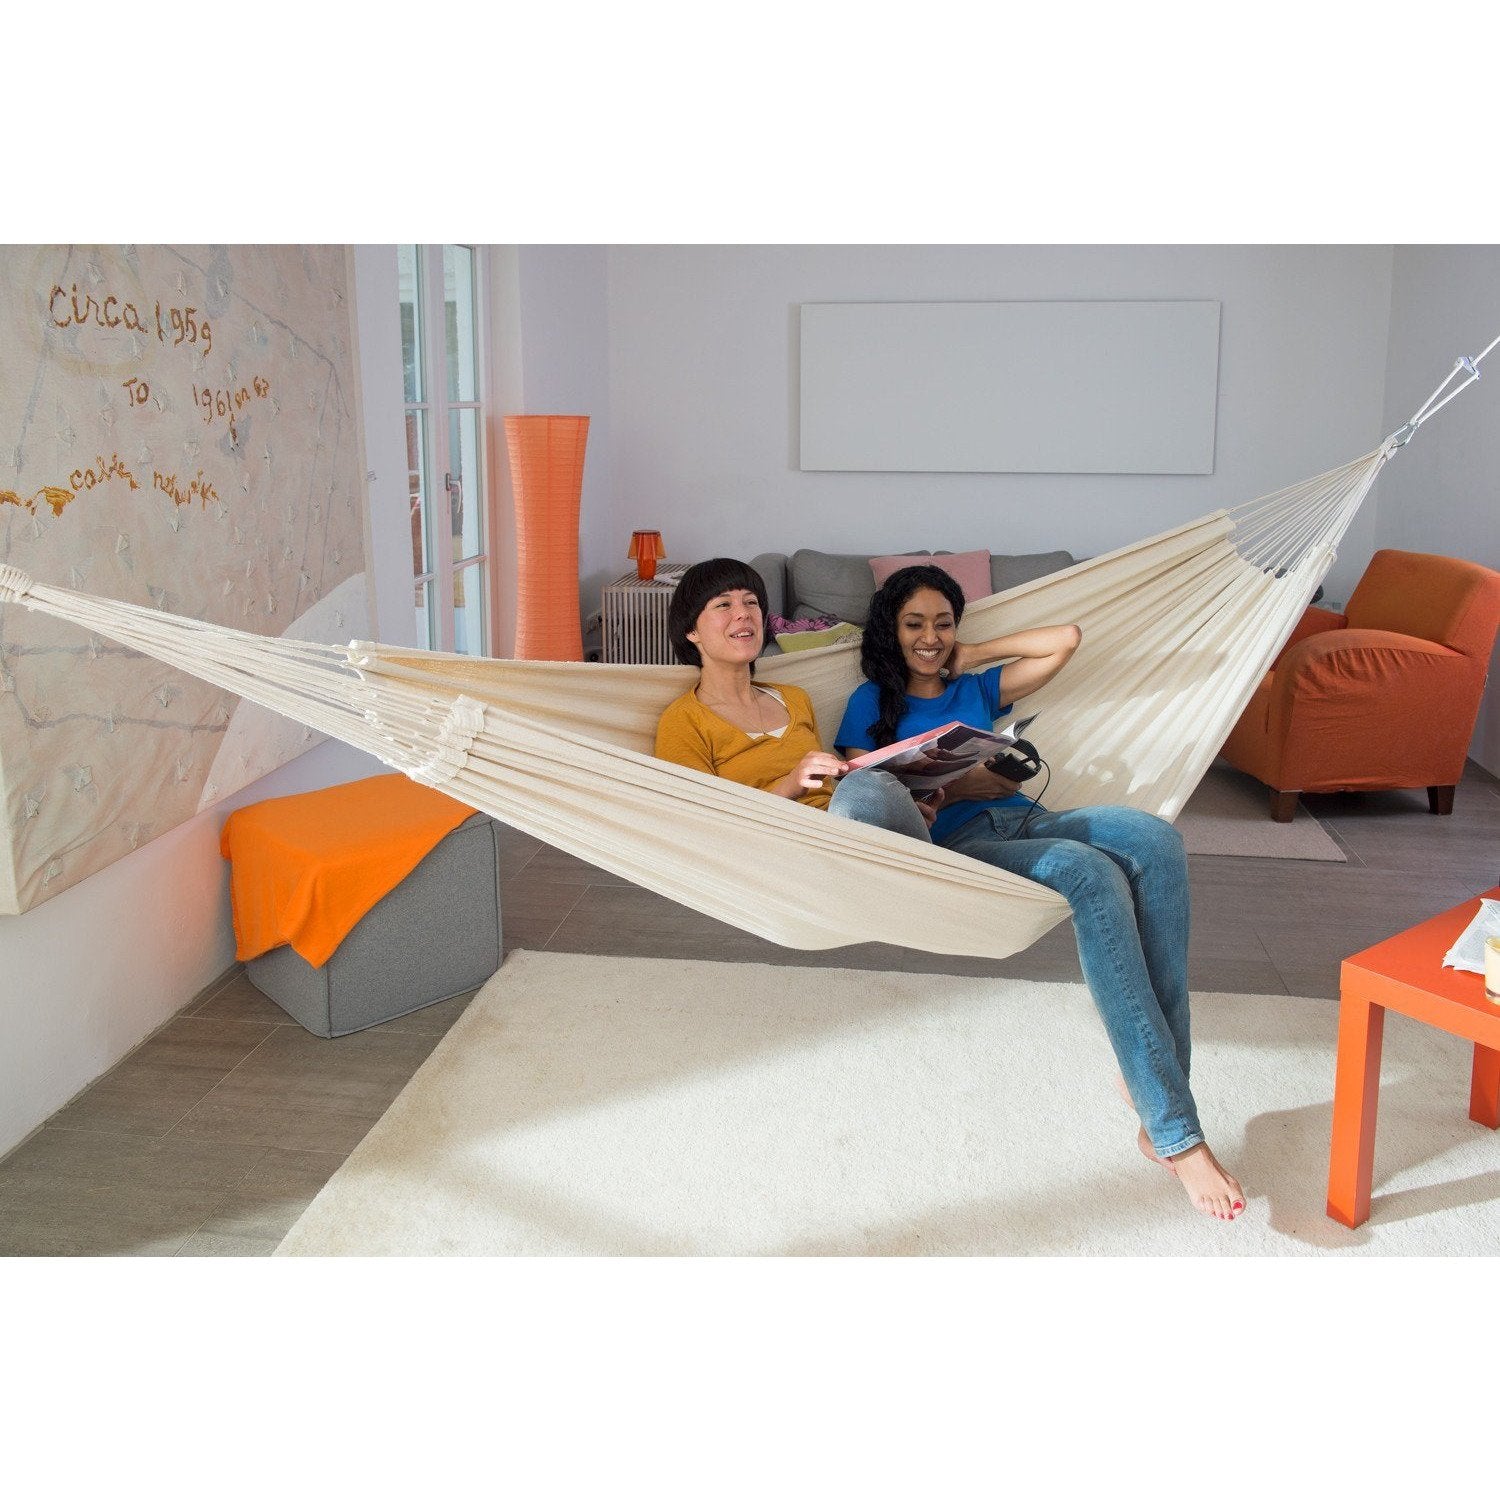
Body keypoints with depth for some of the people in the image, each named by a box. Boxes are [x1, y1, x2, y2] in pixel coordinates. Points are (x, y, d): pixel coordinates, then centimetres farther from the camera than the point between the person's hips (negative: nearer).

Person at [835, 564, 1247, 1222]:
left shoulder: (978, 689, 32)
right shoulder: (872, 701, 20)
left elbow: (1066, 639, 29)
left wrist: (972, 654, 25)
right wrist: (956, 784, -8)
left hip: (1026, 819, 5)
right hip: (958, 840, -5)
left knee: (1155, 839, -29)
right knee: (1094, 875, -35)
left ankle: (1154, 1076, -32)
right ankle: (1175, 1135, -39)